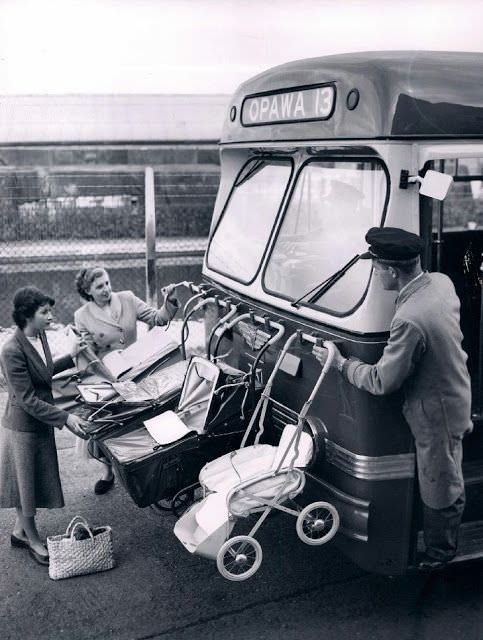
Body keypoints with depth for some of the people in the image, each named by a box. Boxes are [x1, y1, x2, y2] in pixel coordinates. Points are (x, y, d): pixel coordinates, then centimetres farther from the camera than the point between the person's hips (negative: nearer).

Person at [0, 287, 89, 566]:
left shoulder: (40, 337, -1)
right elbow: (27, 399, -26)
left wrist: (71, 357, 12)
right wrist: (64, 417, -28)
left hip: (42, 424, 8)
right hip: (23, 427, -8)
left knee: (38, 482, 20)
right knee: (27, 483, 10)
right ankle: (32, 538, 28)